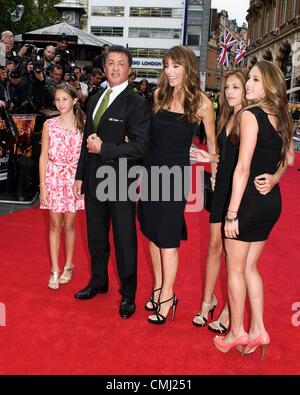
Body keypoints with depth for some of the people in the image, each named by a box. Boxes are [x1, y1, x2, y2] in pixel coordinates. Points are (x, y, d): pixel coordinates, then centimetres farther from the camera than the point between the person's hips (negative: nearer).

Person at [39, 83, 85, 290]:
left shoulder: (83, 124, -2)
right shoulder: (49, 125, 0)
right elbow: (44, 156, 1)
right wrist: (42, 185, -3)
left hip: (74, 178, 0)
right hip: (53, 177, 1)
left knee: (69, 224, 8)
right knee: (55, 225, 6)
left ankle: (68, 265, 26)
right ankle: (55, 270, 16)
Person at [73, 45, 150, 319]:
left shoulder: (136, 103, -10)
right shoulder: (95, 100, 13)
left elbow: (140, 146, -16)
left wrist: (104, 149, -18)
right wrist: (80, 175, 15)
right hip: (94, 179, 7)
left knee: (125, 239, 4)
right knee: (96, 235, 19)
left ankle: (128, 295, 21)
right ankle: (98, 282, 39)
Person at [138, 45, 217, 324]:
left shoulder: (201, 102, -7)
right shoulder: (159, 95, 4)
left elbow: (211, 140, 4)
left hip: (176, 173, -4)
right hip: (151, 169, 5)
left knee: (167, 238, -1)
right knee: (152, 233, 11)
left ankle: (167, 296, 14)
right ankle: (158, 286, 27)